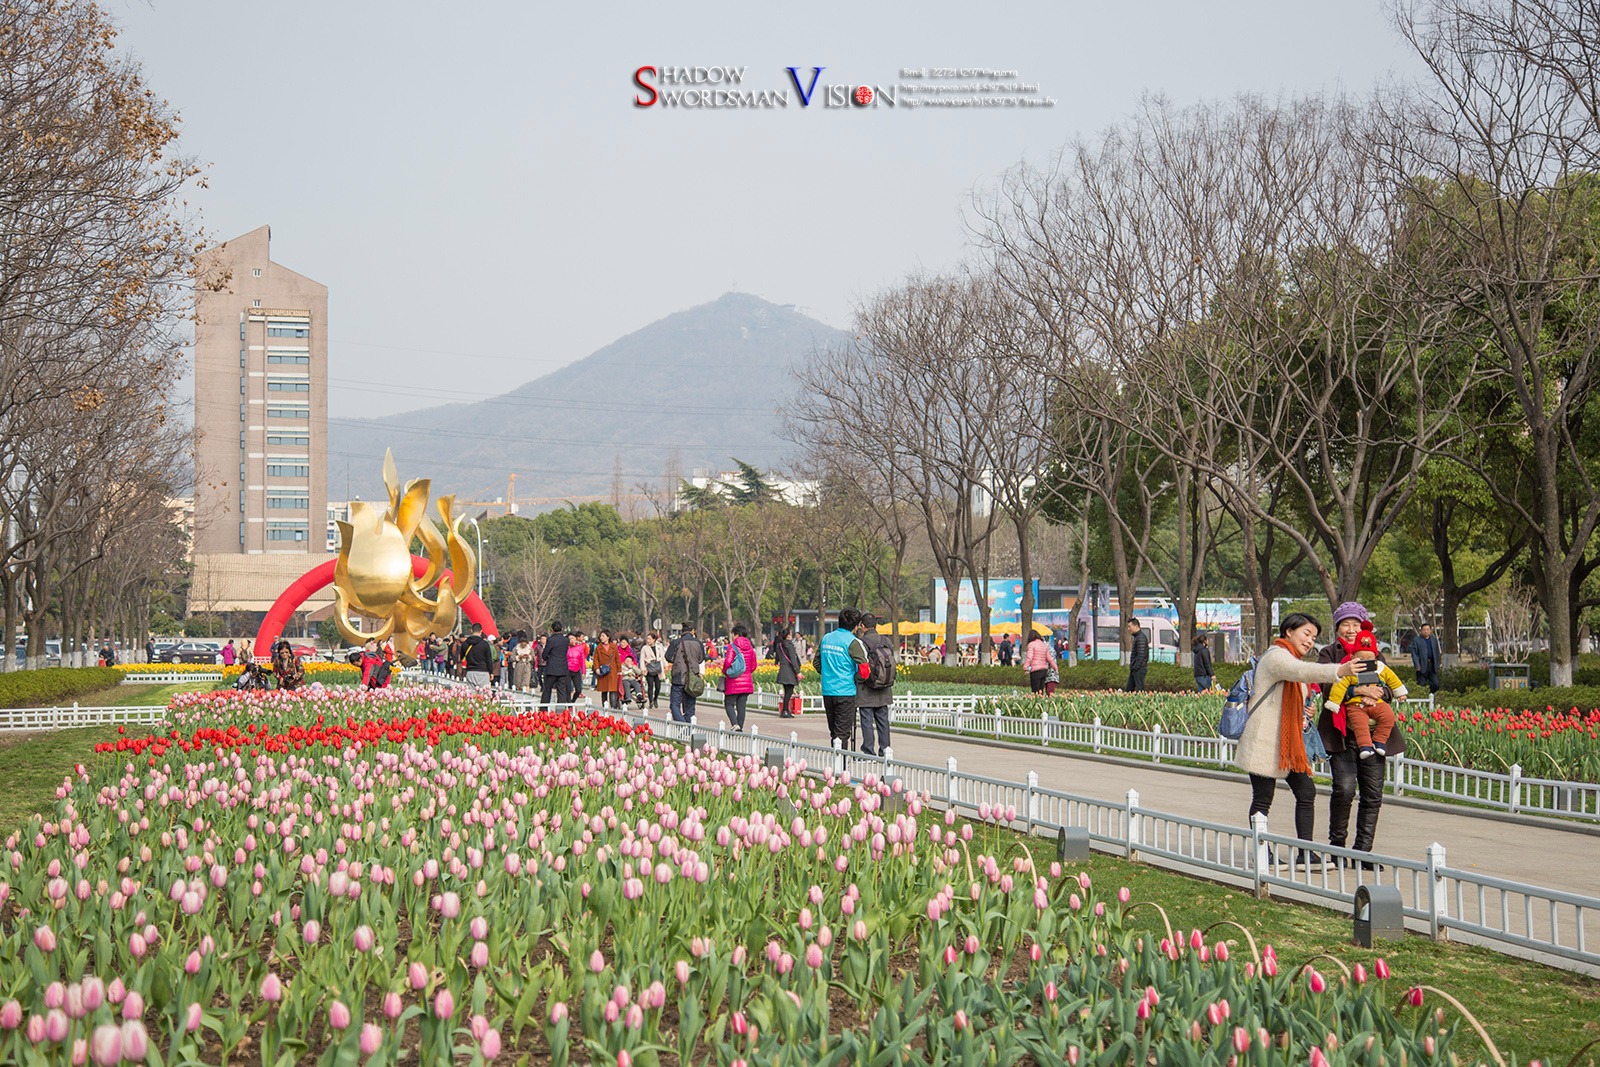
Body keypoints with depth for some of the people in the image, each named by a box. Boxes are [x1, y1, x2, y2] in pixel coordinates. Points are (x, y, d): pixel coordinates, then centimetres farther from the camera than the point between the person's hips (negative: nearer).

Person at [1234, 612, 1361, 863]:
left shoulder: (1290, 659, 22)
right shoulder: (1276, 656, -12)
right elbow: (1301, 672, -33)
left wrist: (1303, 715, 9)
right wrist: (1339, 671, -46)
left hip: (1289, 743, 10)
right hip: (1264, 742, -10)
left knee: (1306, 793, 2)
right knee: (1263, 799, -3)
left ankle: (1306, 853, 5)